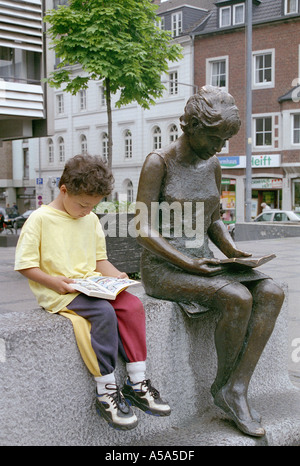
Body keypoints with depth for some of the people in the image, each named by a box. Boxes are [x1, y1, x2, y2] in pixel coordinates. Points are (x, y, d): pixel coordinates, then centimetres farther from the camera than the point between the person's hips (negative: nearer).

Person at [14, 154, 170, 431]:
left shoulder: (91, 220, 14)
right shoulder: (40, 219, -6)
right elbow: (25, 265, -6)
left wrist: (116, 276, 1)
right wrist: (53, 281, -19)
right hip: (57, 293, -6)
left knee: (133, 305, -18)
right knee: (104, 313, -30)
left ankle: (137, 383, -10)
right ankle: (106, 392, -20)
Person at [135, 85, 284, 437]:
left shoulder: (212, 166, 11)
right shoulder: (158, 162, -9)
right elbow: (145, 231, -13)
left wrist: (231, 250, -1)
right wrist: (186, 262, -23)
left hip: (202, 261, 7)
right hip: (163, 267, -7)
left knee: (271, 293, -17)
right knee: (238, 299, -30)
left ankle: (235, 389, -18)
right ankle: (222, 386, -6)